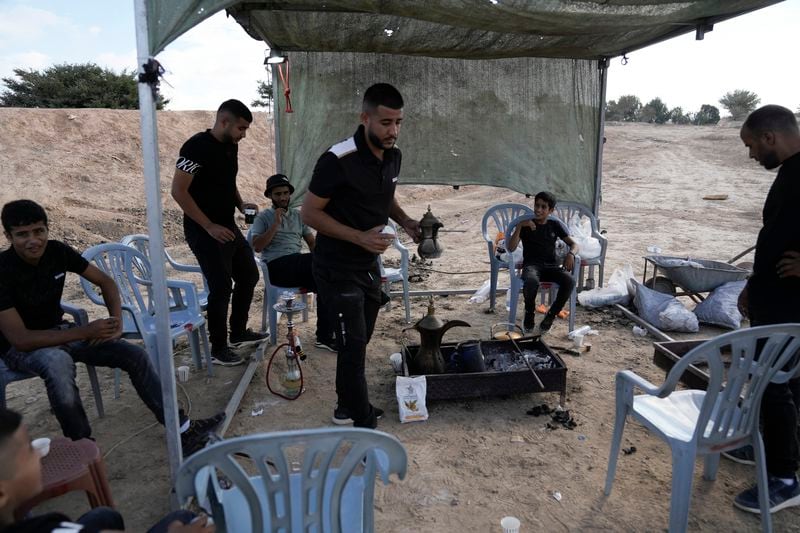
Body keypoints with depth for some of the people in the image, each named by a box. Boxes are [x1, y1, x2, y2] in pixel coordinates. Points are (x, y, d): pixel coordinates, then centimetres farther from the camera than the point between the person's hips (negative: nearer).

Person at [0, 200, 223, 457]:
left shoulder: (57, 251, -9)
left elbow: (104, 281, 4)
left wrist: (117, 321, -12)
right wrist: (84, 332, -25)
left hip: (59, 332, 6)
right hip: (21, 348, -5)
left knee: (134, 354, -11)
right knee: (58, 362, -41)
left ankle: (182, 430, -11)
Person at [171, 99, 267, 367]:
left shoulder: (231, 146, 7)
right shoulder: (197, 146, -18)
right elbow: (178, 191, -20)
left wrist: (240, 204, 2)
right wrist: (209, 227, -21)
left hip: (228, 226, 9)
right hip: (204, 231, -9)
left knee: (249, 275, 15)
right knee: (221, 287, -6)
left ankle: (238, 332, 32)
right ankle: (218, 349, 12)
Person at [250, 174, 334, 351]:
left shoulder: (298, 215, 22)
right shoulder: (263, 217, 9)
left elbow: (312, 242, 17)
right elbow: (257, 247, -5)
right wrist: (276, 224, -8)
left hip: (299, 266, 5)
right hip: (276, 267, -5)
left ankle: (325, 337, -21)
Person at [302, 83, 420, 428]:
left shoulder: (393, 156, 2)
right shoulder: (338, 160, -22)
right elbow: (310, 213, -17)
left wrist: (406, 221, -1)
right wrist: (360, 237, -25)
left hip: (369, 266, 8)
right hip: (337, 271, -7)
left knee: (358, 342, 19)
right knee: (353, 346, -3)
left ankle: (346, 406, 39)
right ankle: (365, 426, 13)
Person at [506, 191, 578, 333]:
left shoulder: (555, 225, 13)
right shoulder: (526, 224, 7)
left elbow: (574, 244, 9)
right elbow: (511, 248, -5)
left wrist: (571, 254, -15)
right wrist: (519, 226, -14)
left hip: (551, 265, 3)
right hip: (531, 265, -2)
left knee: (569, 281, -30)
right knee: (532, 281, -39)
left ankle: (551, 315, -8)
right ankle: (529, 312, -7)